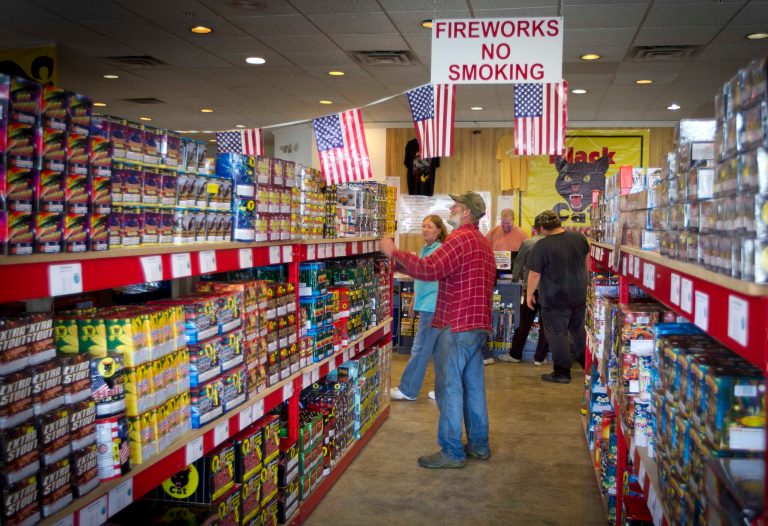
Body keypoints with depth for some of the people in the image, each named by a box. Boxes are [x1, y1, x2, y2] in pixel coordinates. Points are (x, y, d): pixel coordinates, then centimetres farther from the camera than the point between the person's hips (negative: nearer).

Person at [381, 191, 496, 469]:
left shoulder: (461, 238, -14)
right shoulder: (482, 242, 19)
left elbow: (429, 268, -26)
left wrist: (395, 253, -18)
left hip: (458, 324, -10)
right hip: (478, 324, 10)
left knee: (449, 386, -4)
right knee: (473, 384, 15)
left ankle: (452, 452, 1)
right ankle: (479, 445, 24)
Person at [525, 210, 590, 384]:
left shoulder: (542, 246, -20)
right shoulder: (579, 237, -2)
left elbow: (534, 274, -16)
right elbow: (586, 258, 16)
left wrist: (529, 293, -1)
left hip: (555, 299, -6)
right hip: (580, 295, 6)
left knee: (557, 334, 4)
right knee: (579, 330, 22)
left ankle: (562, 372, 9)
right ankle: (587, 363, 35)